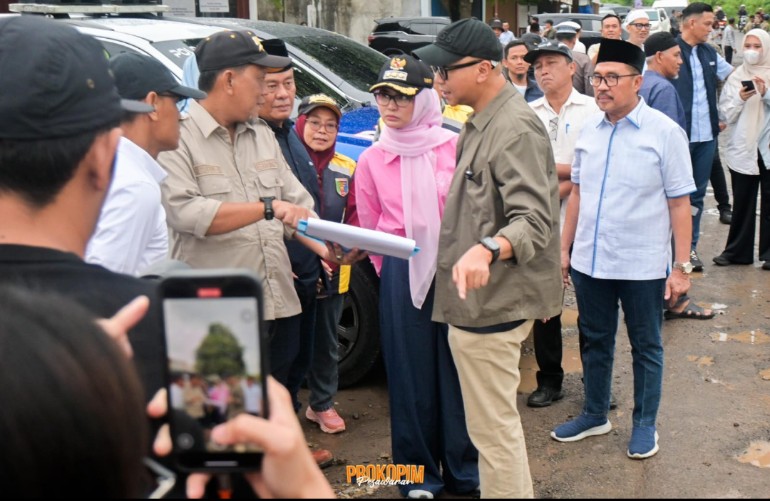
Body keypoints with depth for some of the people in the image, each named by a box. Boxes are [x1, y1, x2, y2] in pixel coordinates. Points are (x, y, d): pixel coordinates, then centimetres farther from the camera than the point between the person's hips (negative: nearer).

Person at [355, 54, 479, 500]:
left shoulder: (454, 148, -3)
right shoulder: (372, 160, 4)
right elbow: (369, 227, 12)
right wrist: (391, 270, 13)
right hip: (402, 272, 2)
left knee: (456, 366, 6)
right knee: (411, 371, 9)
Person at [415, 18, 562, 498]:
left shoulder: (516, 128, -20)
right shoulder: (480, 123, 12)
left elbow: (534, 220, -29)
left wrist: (487, 250, -45)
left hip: (492, 302, -11)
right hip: (480, 296, 11)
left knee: (494, 427, -2)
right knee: (497, 421, 23)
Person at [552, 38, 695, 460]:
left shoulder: (664, 132, -11)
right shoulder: (589, 128, 3)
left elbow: (679, 202, -11)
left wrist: (681, 266, -12)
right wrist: (565, 247, 10)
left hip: (642, 264, -4)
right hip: (590, 260, 5)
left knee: (646, 347, 13)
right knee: (595, 341, 19)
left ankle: (645, 424, 31)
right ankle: (594, 415, 37)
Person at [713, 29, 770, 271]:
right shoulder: (735, 77, 7)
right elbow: (725, 114, 2)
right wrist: (740, 98, -14)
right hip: (742, 148, 1)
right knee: (742, 202, 5)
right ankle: (737, 251, 13)